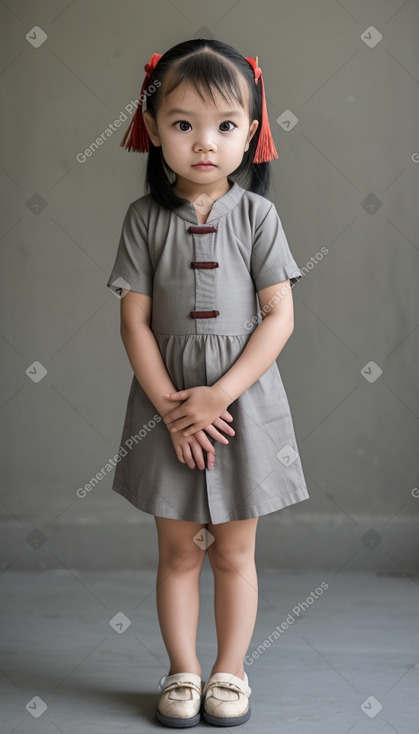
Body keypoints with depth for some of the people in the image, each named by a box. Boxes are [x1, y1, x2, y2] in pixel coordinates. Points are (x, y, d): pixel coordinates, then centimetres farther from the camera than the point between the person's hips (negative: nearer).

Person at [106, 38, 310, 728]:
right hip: (168, 402, 1)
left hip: (244, 398, -1)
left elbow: (279, 317, -8)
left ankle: (231, 670, 27)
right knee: (177, 549, 11)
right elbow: (135, 321, -4)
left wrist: (219, 394, -16)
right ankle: (183, 670, 27)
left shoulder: (257, 215, -5)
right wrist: (170, 405, -13)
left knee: (235, 551, 11)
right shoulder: (146, 217, -3)